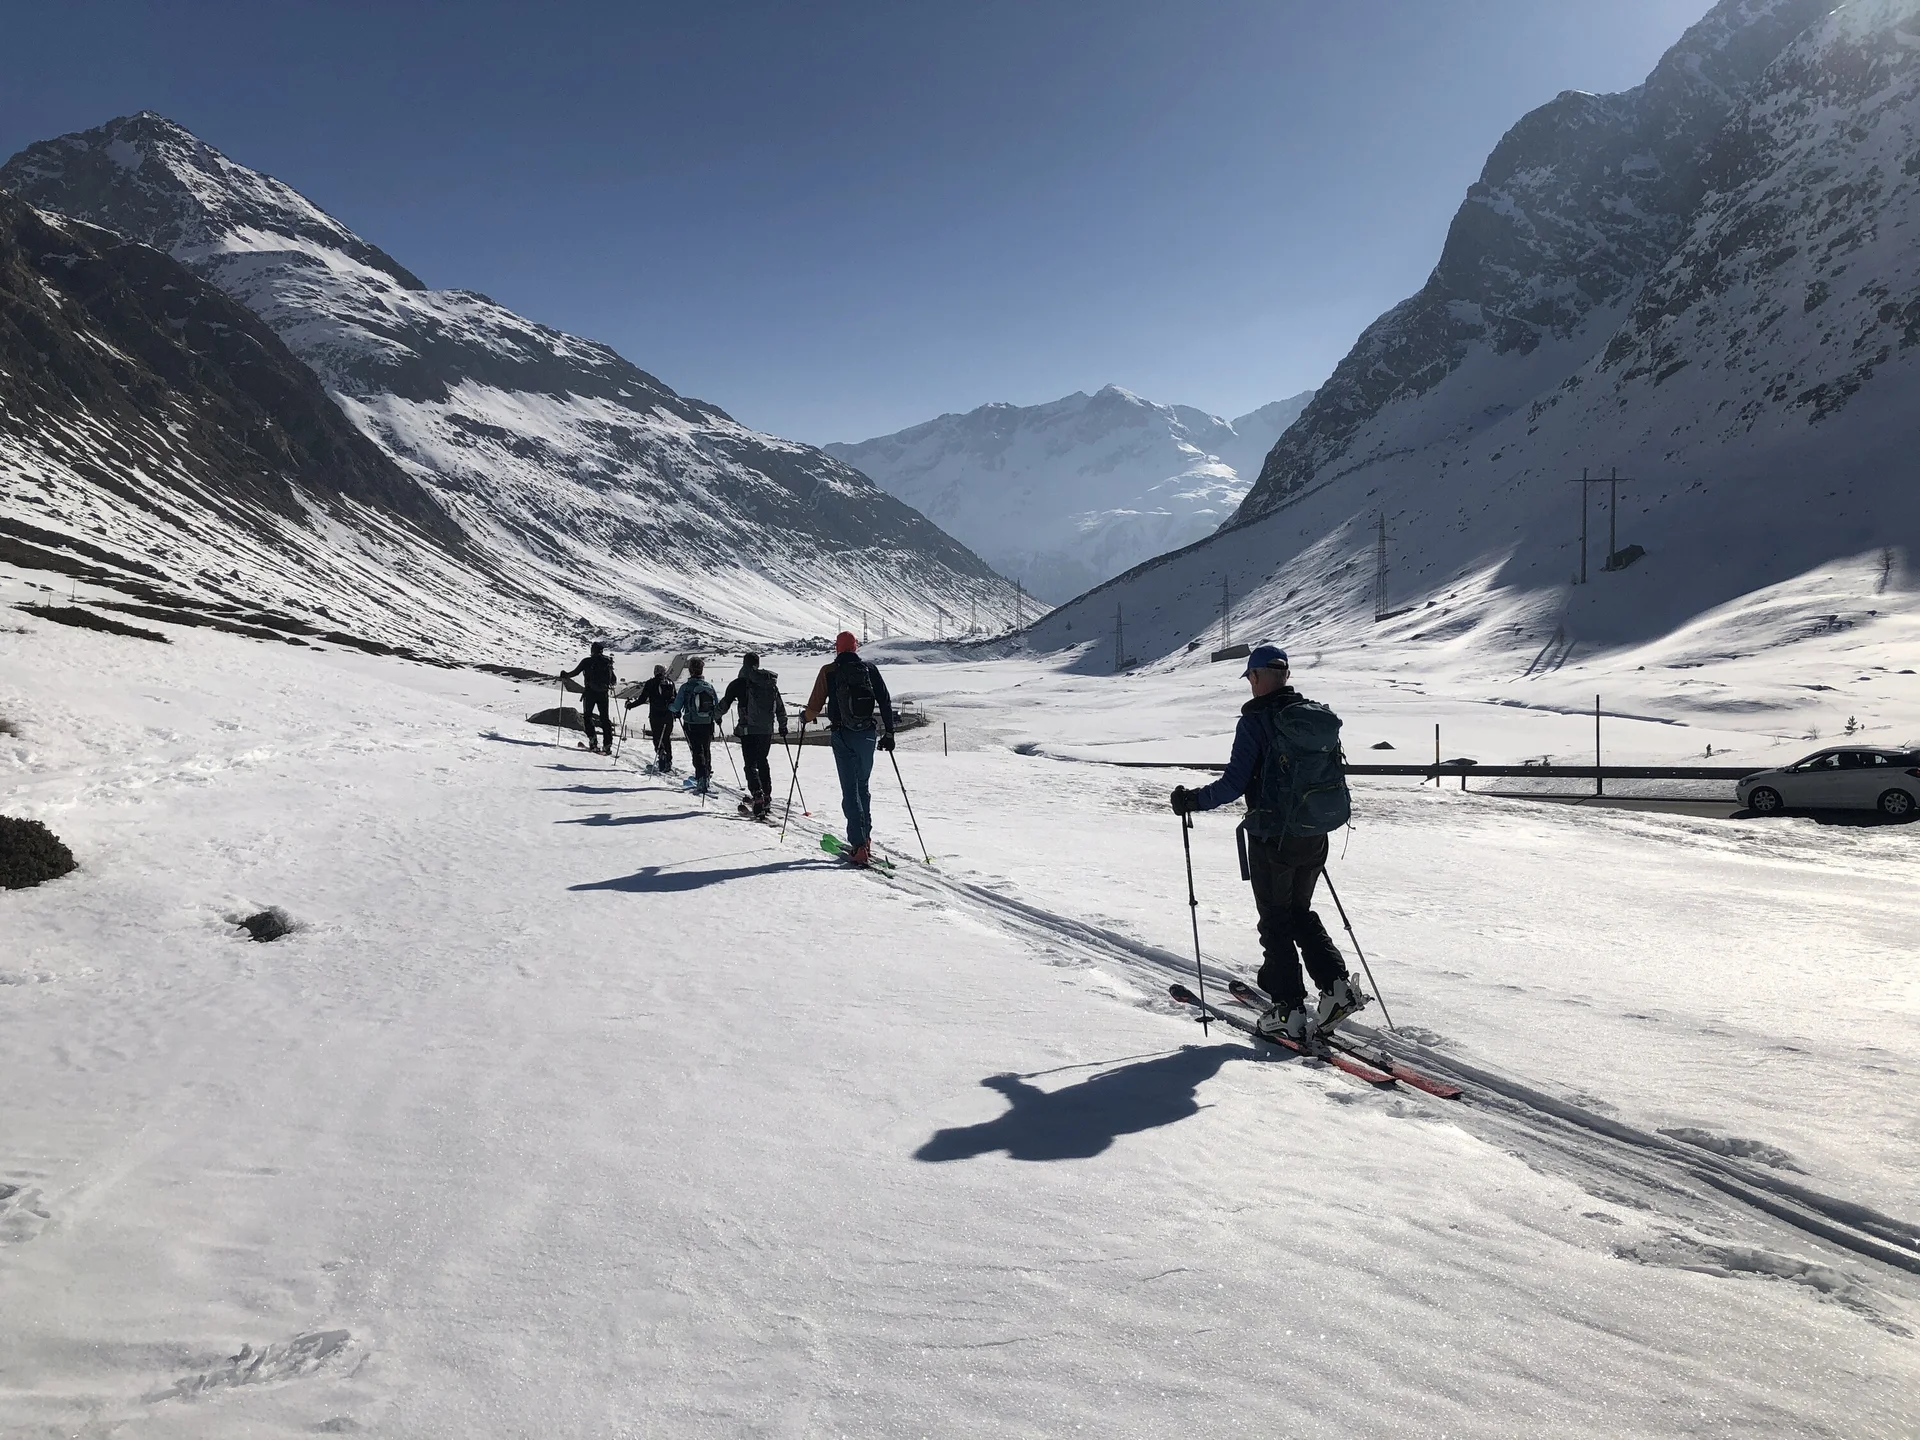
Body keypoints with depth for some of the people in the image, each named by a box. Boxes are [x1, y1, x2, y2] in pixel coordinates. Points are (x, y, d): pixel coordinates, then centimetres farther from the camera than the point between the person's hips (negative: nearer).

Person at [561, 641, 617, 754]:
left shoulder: (587, 661, -4)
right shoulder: (607, 662, 6)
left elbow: (575, 672, -3)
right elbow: (613, 680, 11)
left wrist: (565, 675, 16)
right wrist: (612, 683, 34)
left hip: (590, 693, -3)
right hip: (603, 694, 3)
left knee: (587, 716, 11)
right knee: (605, 718, 7)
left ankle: (592, 739, -5)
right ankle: (608, 744, 0)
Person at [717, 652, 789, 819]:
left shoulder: (740, 683, -5)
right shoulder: (771, 683, 9)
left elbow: (725, 702, 2)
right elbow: (780, 707, 15)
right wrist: (782, 725, 26)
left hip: (749, 729, -5)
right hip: (767, 729, 5)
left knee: (751, 765, -5)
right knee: (762, 762, 18)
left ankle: (758, 798, -19)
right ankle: (766, 799, 20)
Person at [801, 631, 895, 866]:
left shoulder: (829, 672, -1)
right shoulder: (870, 670, 5)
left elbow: (815, 705, -1)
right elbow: (885, 702, 3)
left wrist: (805, 718, 21)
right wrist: (889, 733, 10)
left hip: (842, 736, -3)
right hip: (868, 735, 3)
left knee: (850, 790, -3)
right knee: (863, 785, 20)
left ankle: (859, 846, -11)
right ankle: (865, 838, 22)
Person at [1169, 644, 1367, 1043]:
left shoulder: (1256, 721, -14)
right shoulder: (1321, 716, 5)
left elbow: (1234, 784, -16)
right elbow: (1333, 776, 13)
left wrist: (1191, 800, -2)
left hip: (1272, 839, -6)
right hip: (1314, 839, 6)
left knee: (1276, 923, 7)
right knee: (1301, 913, 23)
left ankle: (1291, 1013, 8)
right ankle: (1337, 986, 12)